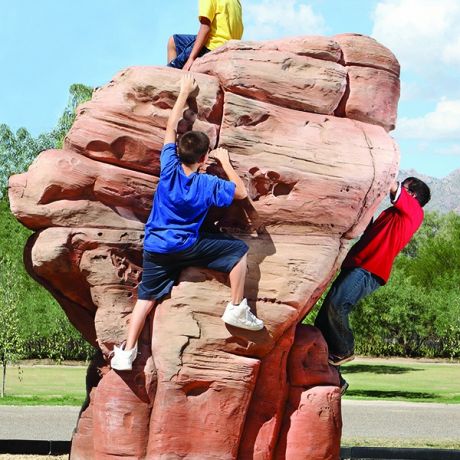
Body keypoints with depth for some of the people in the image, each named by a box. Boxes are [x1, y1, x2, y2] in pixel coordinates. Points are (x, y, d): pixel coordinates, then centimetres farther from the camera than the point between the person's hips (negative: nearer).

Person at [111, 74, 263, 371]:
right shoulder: (208, 185, -12)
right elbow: (242, 192, 2)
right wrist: (226, 162, 7)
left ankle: (127, 352, 2)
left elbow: (171, 128, 5)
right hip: (188, 247, -3)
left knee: (147, 297, 8)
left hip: (155, 248, 3)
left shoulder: (169, 168, -7)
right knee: (239, 250, 8)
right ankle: (237, 310, 6)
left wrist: (185, 93, 12)